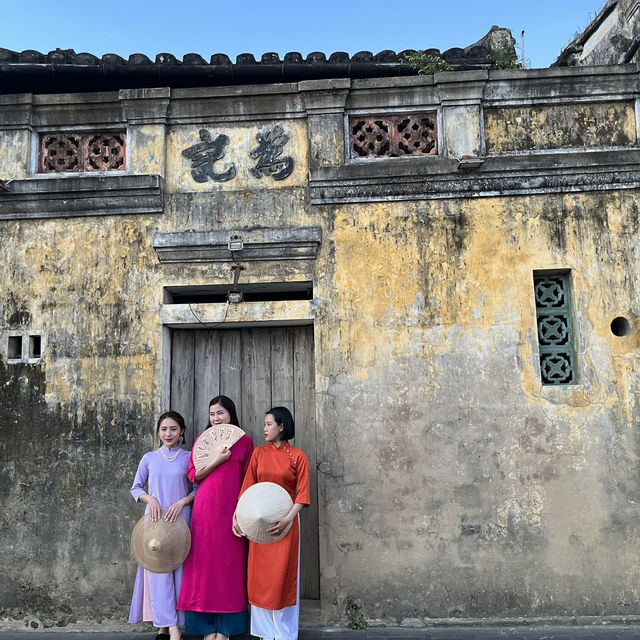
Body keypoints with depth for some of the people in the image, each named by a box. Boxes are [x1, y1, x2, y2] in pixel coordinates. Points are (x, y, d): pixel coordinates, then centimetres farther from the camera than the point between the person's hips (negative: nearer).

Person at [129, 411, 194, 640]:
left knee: (178, 570, -1)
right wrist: (150, 499, -7)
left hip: (180, 520, 0)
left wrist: (182, 502, -13)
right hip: (155, 520, 1)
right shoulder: (149, 458, 6)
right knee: (159, 572, -4)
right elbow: (136, 488, 11)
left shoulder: (189, 458, 3)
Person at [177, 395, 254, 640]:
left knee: (228, 563, 2)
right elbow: (192, 474, 1)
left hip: (230, 509, -1)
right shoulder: (202, 440, 7)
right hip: (205, 508, 1)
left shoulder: (244, 441, 3)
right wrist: (217, 461, -12)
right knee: (204, 561, 3)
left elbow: (248, 479, 5)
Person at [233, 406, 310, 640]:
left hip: (285, 521, -3)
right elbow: (247, 487, 2)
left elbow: (302, 493, -9)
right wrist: (236, 516, -7)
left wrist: (288, 519, -22)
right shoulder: (259, 453, 4)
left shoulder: (298, 456, -5)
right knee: (260, 575, 8)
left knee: (282, 576, 1)